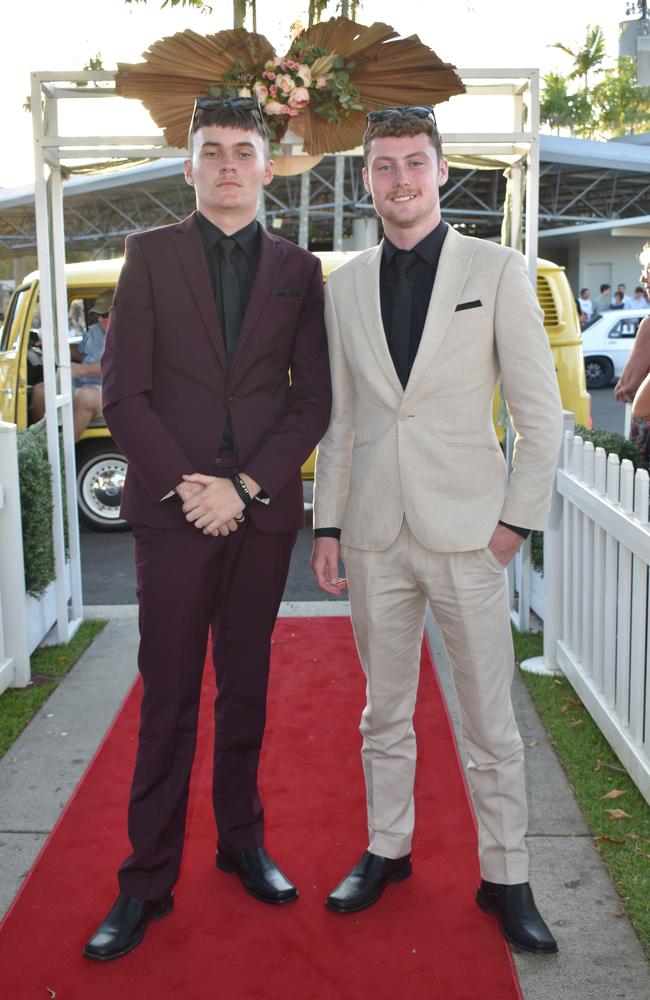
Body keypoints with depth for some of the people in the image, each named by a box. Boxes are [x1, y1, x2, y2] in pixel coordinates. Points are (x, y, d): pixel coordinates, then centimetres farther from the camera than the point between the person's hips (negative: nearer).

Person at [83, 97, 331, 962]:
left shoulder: (298, 270, 9)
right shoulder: (150, 255, 5)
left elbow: (314, 399, 4)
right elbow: (124, 391, -1)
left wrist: (246, 487, -8)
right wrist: (185, 486, -11)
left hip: (263, 509, 2)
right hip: (172, 508, -1)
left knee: (245, 688, 12)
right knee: (169, 696, 1)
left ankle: (243, 843, 28)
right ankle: (148, 881, 12)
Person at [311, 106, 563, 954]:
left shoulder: (497, 271, 0)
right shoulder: (346, 287, 9)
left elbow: (541, 414, -1)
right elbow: (338, 419, 11)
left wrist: (518, 520, -7)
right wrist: (326, 525, 8)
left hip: (466, 532, -3)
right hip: (374, 535, 3)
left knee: (490, 720, 5)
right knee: (384, 711, 15)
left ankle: (505, 877, 21)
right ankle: (387, 849, 32)